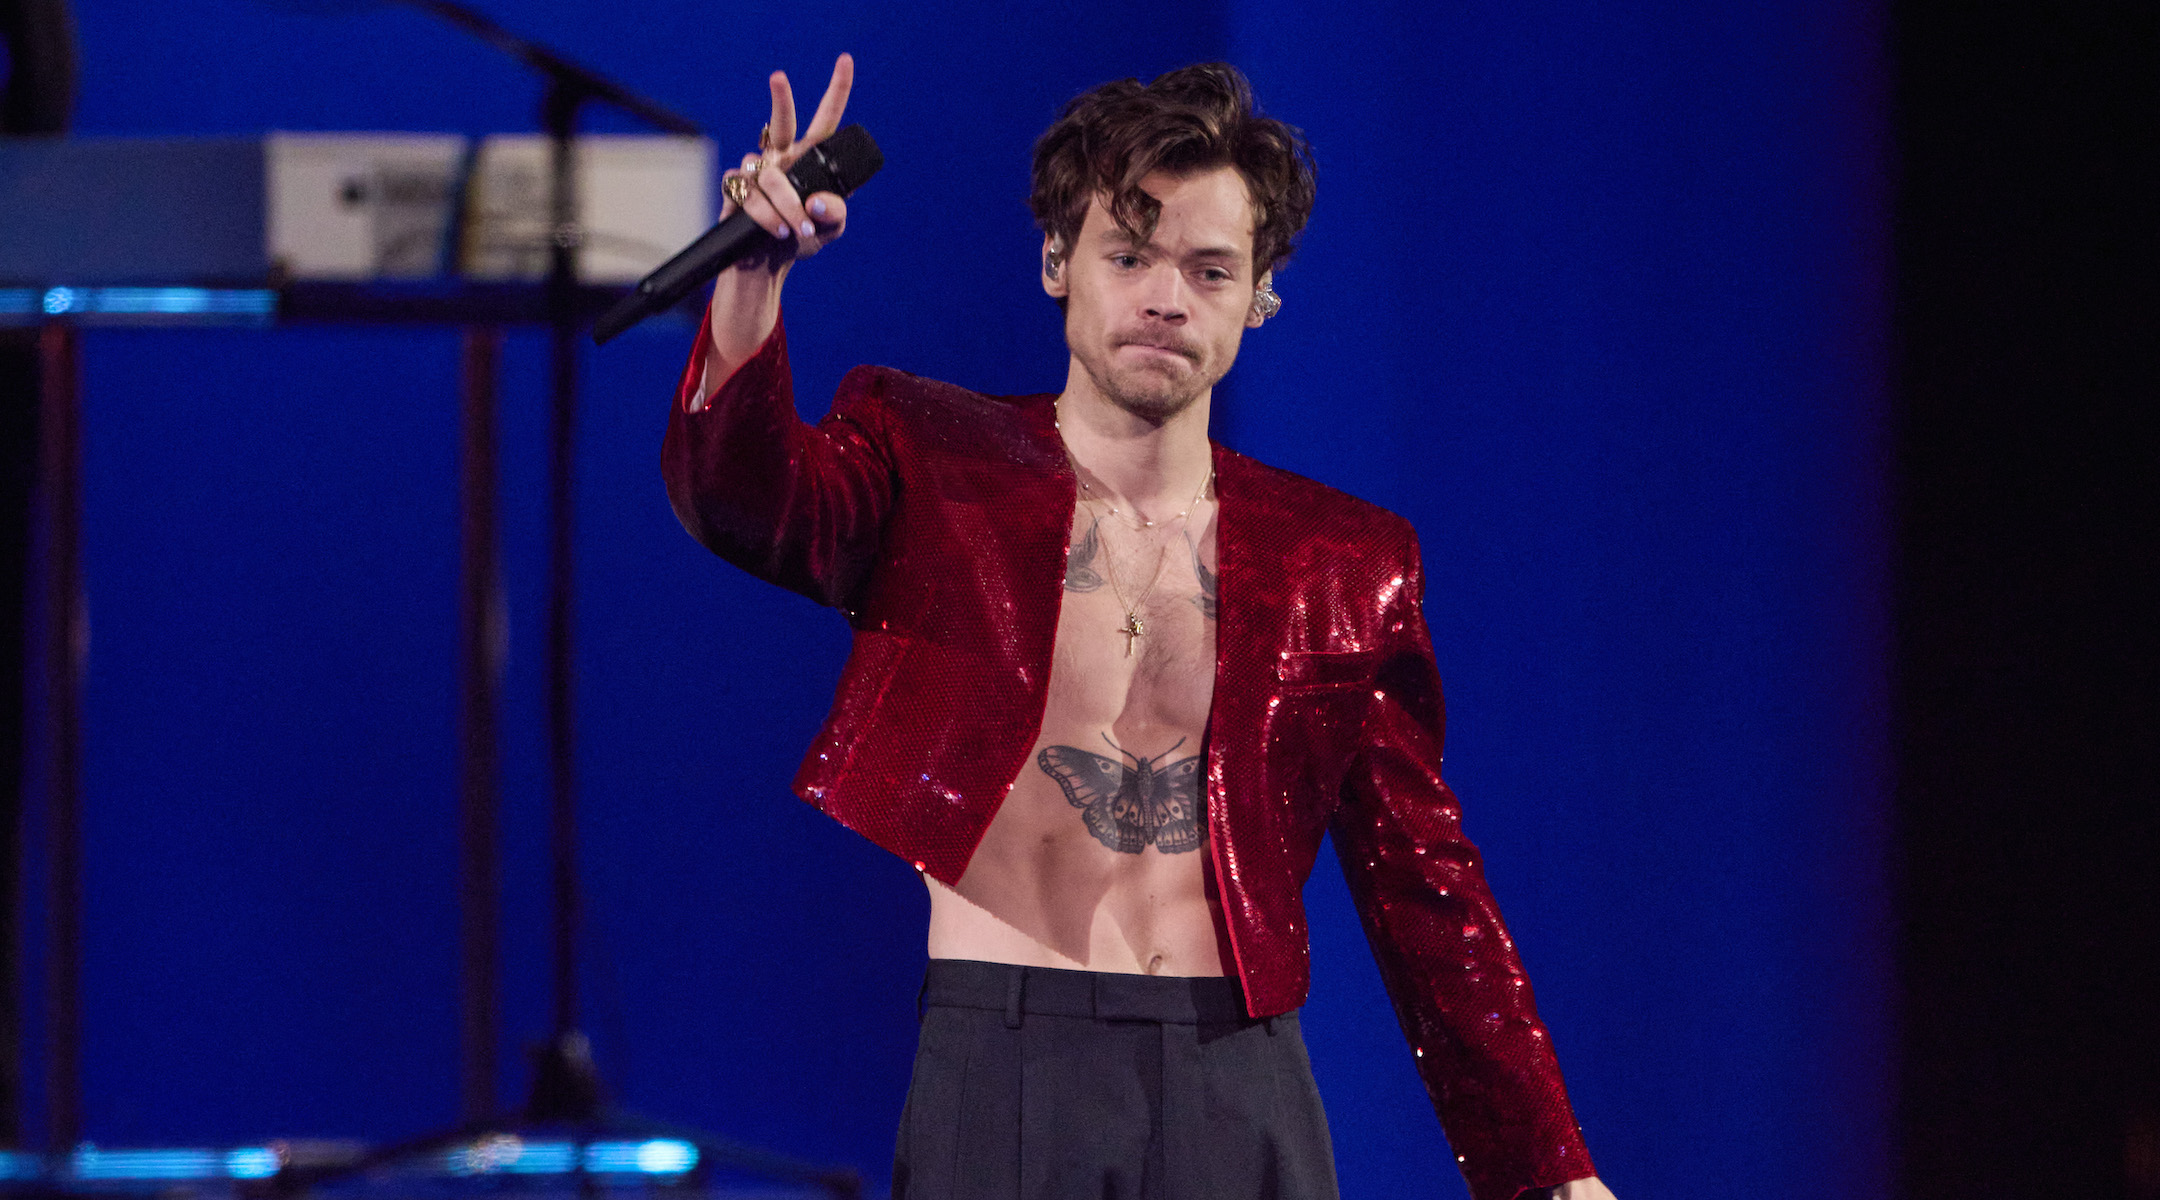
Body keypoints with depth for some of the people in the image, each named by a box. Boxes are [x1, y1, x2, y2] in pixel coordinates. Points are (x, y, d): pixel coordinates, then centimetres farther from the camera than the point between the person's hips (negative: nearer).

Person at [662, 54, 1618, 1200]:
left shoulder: (1341, 563, 13)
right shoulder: (929, 464, 8)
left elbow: (1426, 891, 15)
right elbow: (743, 494, -13)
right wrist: (753, 276, -32)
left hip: (1233, 1100, 2)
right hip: (984, 1067, -2)